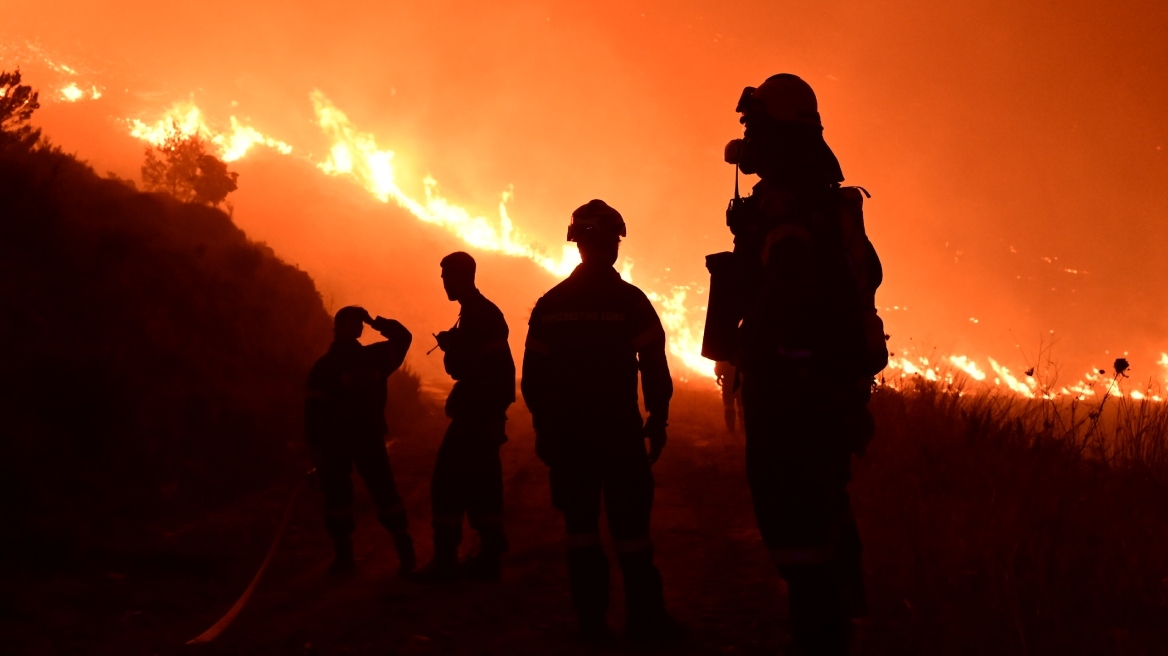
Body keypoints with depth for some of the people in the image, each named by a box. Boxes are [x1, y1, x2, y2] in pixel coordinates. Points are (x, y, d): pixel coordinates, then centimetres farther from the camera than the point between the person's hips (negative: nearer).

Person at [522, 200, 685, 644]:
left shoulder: (550, 304, 3)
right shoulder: (629, 300, -7)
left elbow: (533, 375, 3)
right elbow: (654, 366, -8)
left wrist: (544, 426, 11)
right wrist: (657, 420, 3)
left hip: (567, 432, 3)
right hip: (619, 430, -3)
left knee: (580, 525, 8)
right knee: (629, 524, 2)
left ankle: (592, 621, 9)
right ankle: (645, 619, 4)